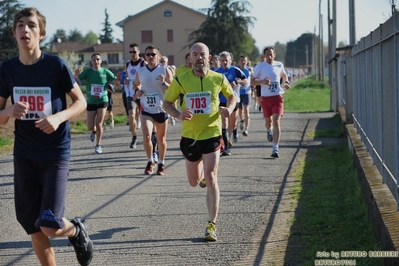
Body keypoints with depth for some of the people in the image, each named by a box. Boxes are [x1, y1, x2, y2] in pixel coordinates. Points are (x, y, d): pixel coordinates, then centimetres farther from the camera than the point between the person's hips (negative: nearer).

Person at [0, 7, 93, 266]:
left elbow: (81, 102, -2)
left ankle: (77, 230, 22)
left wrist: (59, 118, -20)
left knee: (50, 225, -13)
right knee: (34, 229, 6)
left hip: (56, 153, -4)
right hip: (24, 156, 4)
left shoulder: (56, 65, -10)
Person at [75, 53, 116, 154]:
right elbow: (77, 81, -12)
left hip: (102, 101, -1)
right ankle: (94, 131, 39)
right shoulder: (87, 72, -5)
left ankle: (98, 145, 9)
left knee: (99, 124, -8)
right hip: (91, 102, 1)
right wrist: (76, 75, -34)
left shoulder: (106, 72, -2)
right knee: (90, 126, 2)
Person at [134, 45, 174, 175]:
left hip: (161, 109, -1)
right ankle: (150, 161, 7)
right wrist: (137, 90, 1)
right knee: (146, 136, -15)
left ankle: (161, 164, 27)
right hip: (146, 109, 1)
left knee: (161, 139, 10)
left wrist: (164, 83, -24)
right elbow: (136, 84, 23)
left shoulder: (165, 70, -6)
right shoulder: (140, 72, 3)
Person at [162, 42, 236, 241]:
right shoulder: (181, 80, -6)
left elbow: (231, 96, 13)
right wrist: (179, 115, -18)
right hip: (190, 135, 2)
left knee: (211, 179, -14)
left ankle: (211, 225, -8)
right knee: (194, 182, 15)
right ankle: (202, 172, 55)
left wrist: (229, 109, -9)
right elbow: (166, 103, 2)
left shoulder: (218, 79, -4)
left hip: (212, 134, -2)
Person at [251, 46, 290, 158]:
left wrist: (286, 82, 4)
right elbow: (252, 82, -2)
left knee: (276, 121, -13)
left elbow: (284, 75, 25)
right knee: (268, 120, 16)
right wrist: (262, 82, -20)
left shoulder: (279, 65, 3)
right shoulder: (260, 67, -3)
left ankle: (275, 148, -15)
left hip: (277, 97, -1)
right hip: (265, 98, 1)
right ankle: (268, 131, 56)